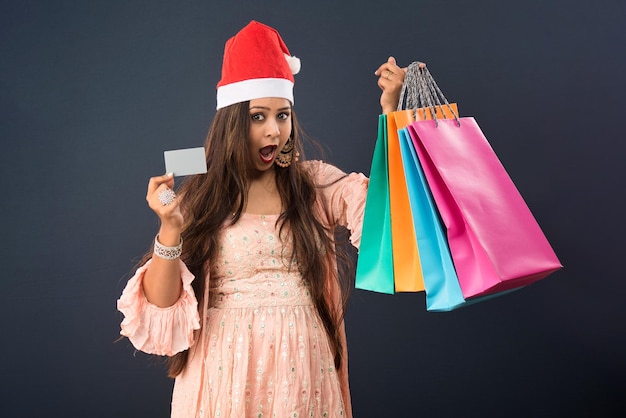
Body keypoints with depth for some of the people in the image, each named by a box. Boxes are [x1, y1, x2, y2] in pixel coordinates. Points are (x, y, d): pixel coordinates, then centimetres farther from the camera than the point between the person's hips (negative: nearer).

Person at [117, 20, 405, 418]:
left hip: (302, 366, 2)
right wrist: (170, 228, -22)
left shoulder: (316, 183, 1)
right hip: (228, 366, -1)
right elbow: (161, 303, -6)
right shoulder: (200, 198, -3)